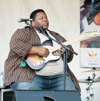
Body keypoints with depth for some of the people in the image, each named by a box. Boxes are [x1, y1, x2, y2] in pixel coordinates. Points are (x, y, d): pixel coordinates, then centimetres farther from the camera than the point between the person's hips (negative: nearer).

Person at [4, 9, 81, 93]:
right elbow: (15, 45, -14)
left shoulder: (56, 36, 24)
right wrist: (37, 50, -19)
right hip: (32, 76, -5)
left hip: (58, 76, 5)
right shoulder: (25, 32, 5)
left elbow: (70, 54, 20)